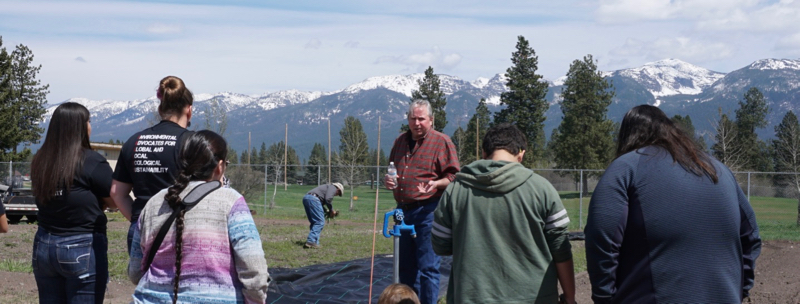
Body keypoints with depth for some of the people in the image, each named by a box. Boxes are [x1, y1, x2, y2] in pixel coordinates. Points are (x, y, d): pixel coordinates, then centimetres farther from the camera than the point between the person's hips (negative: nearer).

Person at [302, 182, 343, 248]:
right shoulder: (333, 188, 9)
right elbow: (328, 199, -8)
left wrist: (326, 211, 23)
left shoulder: (327, 187, 35)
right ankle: (311, 242, -16)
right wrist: (331, 210, 4)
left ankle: (315, 242, 11)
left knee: (314, 222, 14)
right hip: (313, 199, -10)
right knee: (320, 222, -8)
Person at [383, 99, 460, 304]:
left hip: (428, 211, -7)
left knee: (428, 267, -5)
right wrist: (387, 179, 6)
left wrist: (436, 183, -26)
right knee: (406, 267, 14)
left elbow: (453, 176, -7)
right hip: (403, 210, 7)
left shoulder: (441, 141, -5)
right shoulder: (401, 141, 15)